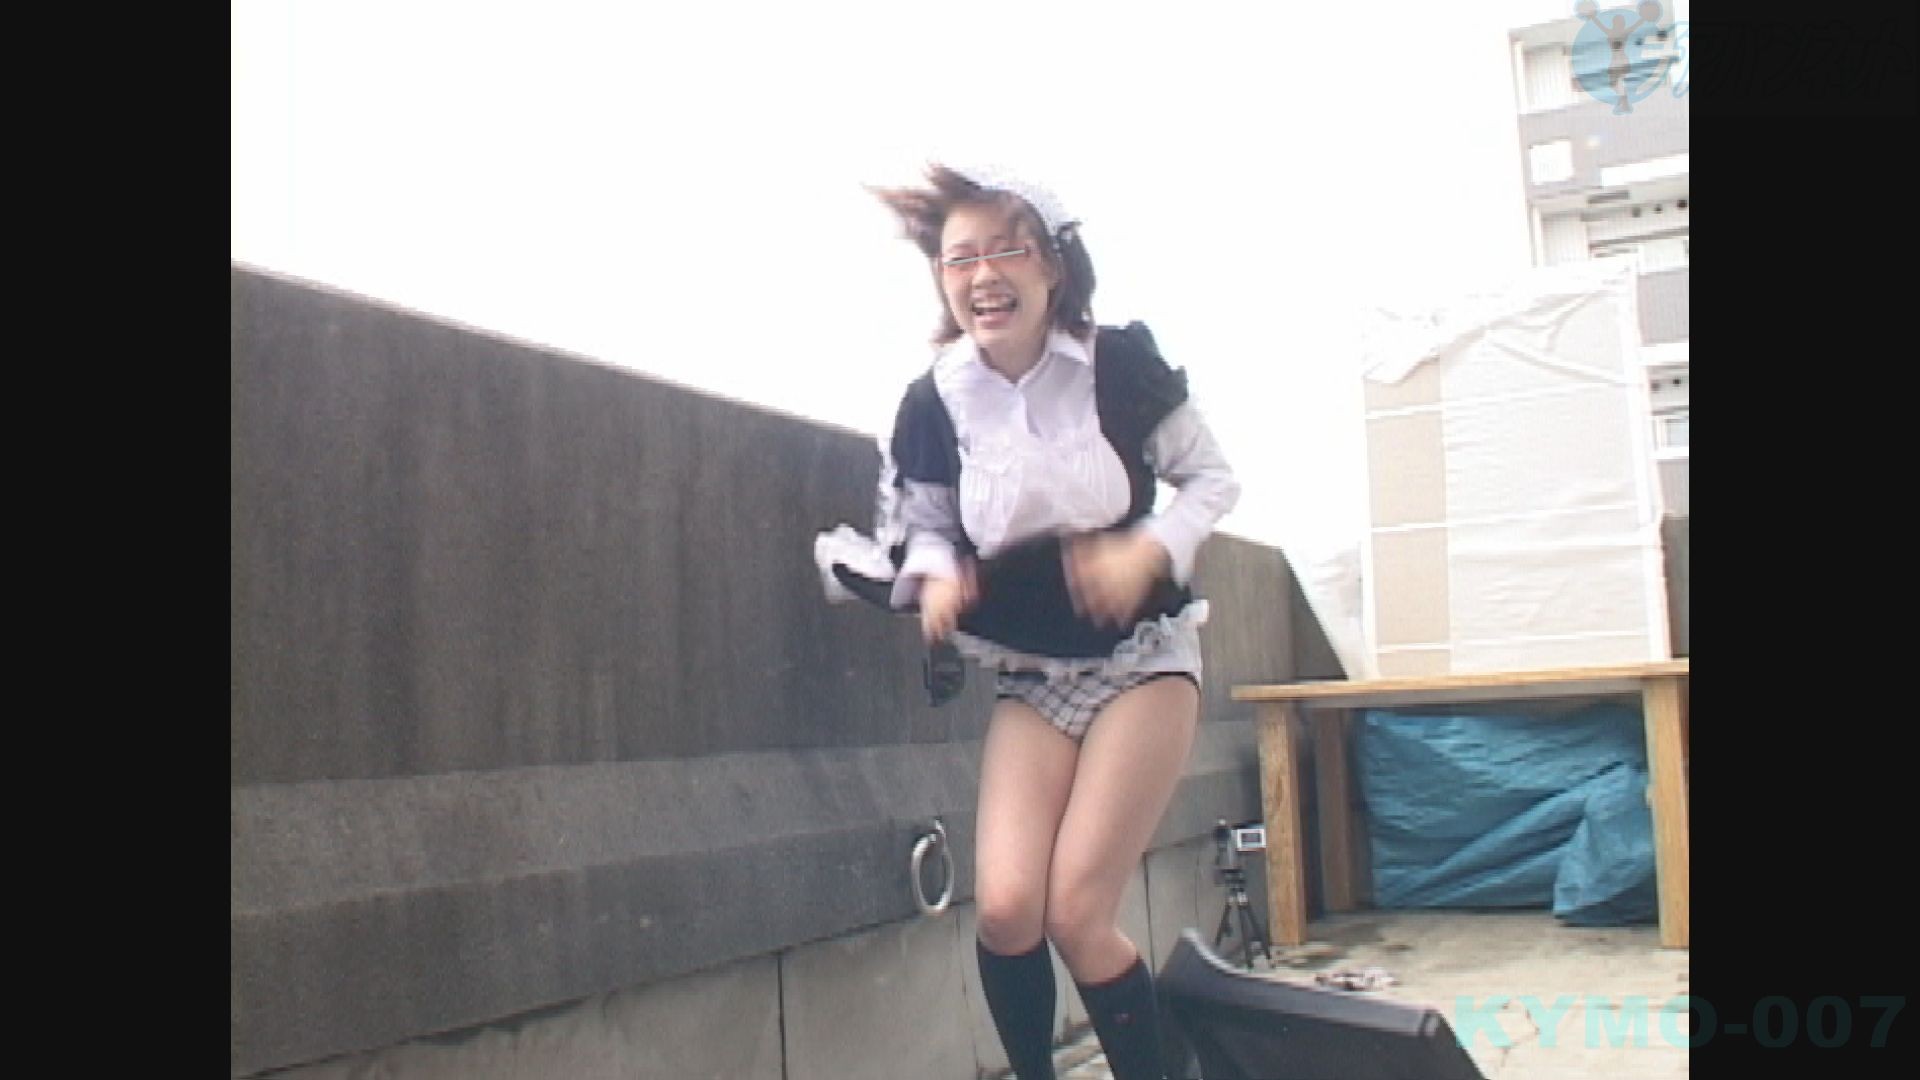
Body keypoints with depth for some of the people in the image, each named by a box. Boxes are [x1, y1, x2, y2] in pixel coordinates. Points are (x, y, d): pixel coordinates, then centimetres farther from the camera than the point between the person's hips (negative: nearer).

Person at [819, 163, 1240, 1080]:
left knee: (1076, 914, -11)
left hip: (1142, 658, -2)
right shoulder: (932, 403, -8)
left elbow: (1212, 477, -2)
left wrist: (1150, 551, -20)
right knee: (1004, 907, -11)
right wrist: (937, 576, -18)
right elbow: (923, 524, 4)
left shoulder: (1120, 362, -13)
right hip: (1028, 675, 3)